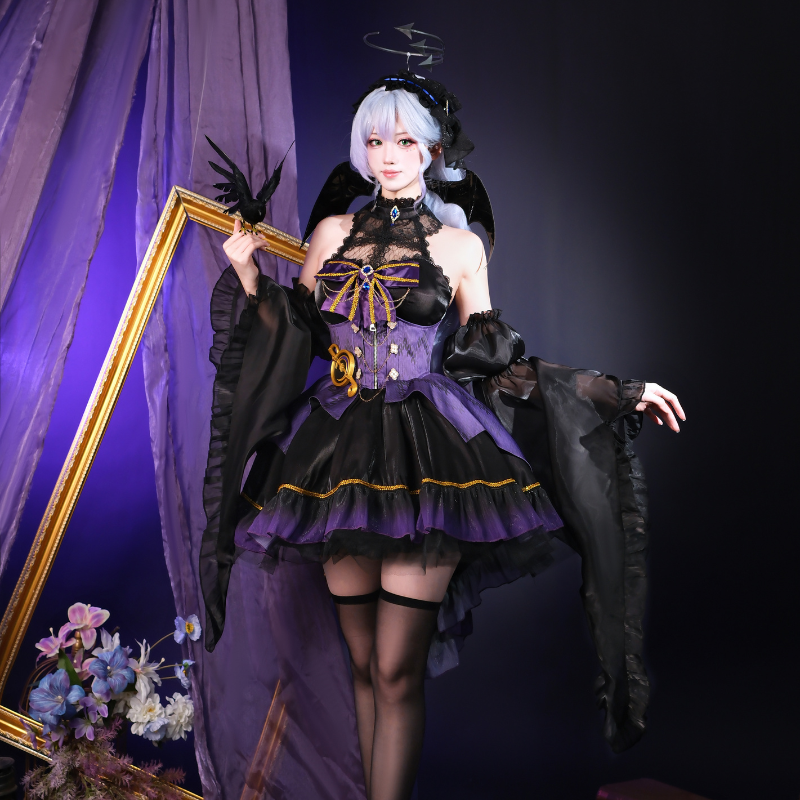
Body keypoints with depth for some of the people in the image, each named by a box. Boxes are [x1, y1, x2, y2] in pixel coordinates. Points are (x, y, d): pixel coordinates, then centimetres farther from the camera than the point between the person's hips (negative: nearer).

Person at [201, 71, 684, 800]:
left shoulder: (460, 244, 5)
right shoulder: (333, 233, 13)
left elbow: (493, 362, 4)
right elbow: (298, 335, 16)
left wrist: (615, 392, 0)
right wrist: (247, 274, 5)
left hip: (428, 453, -3)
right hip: (343, 451, 3)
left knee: (397, 669, -5)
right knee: (362, 662, 9)